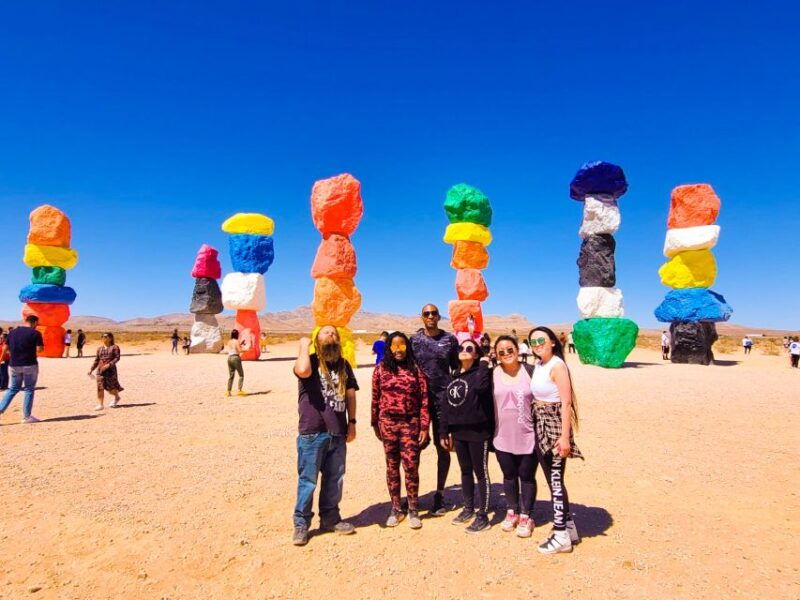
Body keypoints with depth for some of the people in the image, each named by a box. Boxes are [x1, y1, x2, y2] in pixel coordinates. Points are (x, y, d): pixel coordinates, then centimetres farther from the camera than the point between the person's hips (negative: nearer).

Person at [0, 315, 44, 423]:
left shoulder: (12, 332, 8)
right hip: (29, 365, -5)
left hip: (14, 365, 5)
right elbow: (40, 349, -14)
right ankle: (26, 416, 8)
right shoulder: (35, 333, -10)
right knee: (29, 390, 4)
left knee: (13, 388, 20)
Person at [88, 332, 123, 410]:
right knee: (100, 387, -5)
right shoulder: (100, 349, 13)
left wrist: (109, 365, -23)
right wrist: (91, 369, 11)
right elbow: (96, 360, 18)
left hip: (110, 370, -4)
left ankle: (117, 397, 32)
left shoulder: (114, 347, -2)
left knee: (111, 387, 3)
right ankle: (100, 404, -1)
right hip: (100, 370, 4)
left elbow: (117, 358, -10)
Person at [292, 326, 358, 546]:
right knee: (308, 479, 4)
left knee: (334, 479, 15)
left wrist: (352, 423, 7)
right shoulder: (310, 361, -5)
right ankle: (301, 523, 19)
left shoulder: (344, 365, 10)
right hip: (312, 432, -5)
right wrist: (304, 344, -15)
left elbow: (350, 394, 13)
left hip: (337, 433, 5)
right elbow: (302, 371, -30)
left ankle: (330, 518, 32)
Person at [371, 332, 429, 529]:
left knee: (411, 466, -1)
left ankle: (413, 510, 17)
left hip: (411, 423, -1)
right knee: (392, 466, 10)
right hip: (388, 423, 1)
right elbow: (375, 398, 6)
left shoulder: (416, 369, -1)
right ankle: (396, 508, 25)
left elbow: (424, 399, -1)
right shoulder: (381, 369, 1)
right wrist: (375, 424, 9)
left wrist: (424, 426, -5)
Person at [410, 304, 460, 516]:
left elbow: (457, 368, 6)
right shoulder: (414, 340, 4)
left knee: (442, 446, 7)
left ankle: (439, 495, 21)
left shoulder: (450, 339, 3)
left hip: (443, 398, 0)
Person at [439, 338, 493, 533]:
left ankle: (483, 515, 14)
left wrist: (484, 364, -21)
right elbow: (446, 405, 11)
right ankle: (468, 508, 32)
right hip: (458, 432, 7)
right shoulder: (454, 377, 11)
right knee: (465, 471, 18)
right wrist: (444, 432, 10)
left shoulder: (480, 372, -9)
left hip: (478, 431, -7)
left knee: (481, 472, 4)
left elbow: (480, 387, -35)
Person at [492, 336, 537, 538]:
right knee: (509, 476, 17)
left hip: (527, 437, -2)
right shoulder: (493, 374, -2)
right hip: (502, 437, 2)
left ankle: (526, 517, 27)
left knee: (527, 477, 10)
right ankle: (512, 512, 36)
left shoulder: (530, 371, -9)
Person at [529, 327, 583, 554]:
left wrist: (565, 436, -22)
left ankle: (562, 536, 13)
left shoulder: (557, 366, -15)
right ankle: (568, 526, 31)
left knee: (556, 480, 0)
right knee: (552, 479, 16)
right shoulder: (538, 365, 9)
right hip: (540, 426, 8)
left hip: (555, 426, -8)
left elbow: (566, 403, -19)